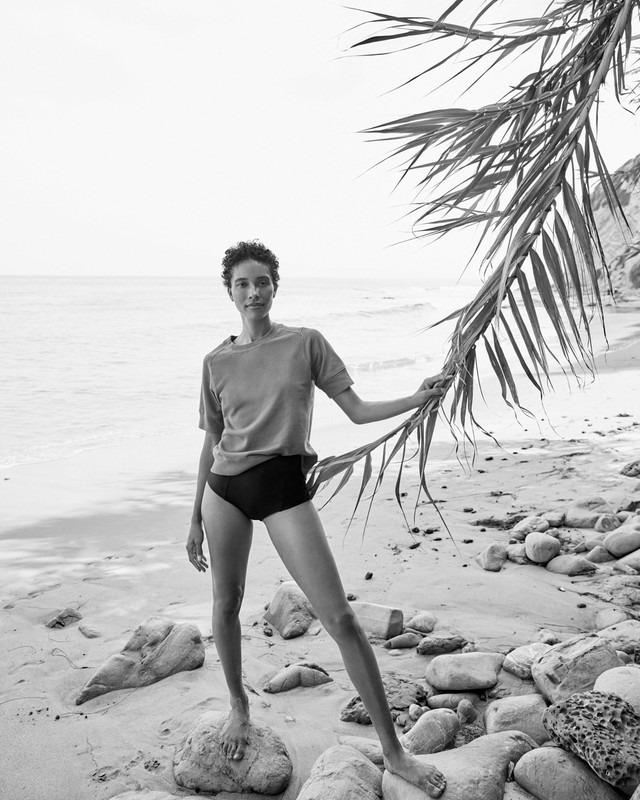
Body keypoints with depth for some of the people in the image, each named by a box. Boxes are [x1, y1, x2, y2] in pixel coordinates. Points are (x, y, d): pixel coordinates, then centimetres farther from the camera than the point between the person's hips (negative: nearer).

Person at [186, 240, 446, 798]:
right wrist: (196, 519, 14)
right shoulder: (216, 361, 8)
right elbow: (213, 442, 13)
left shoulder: (306, 343, 2)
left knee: (340, 617, -7)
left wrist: (417, 399, -14)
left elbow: (357, 410, 2)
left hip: (284, 485, -3)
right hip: (225, 486, 3)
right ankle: (239, 706, 41)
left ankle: (394, 752, 5)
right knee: (226, 603, 12)